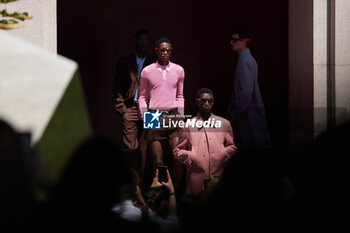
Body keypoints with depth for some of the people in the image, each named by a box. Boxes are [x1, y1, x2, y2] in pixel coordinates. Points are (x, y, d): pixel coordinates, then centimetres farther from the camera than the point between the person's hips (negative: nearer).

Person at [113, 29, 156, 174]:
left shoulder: (154, 63, 10)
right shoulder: (124, 62, 11)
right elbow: (117, 88, 11)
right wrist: (122, 109, 1)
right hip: (130, 109, 0)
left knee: (145, 148, 0)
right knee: (130, 147, -6)